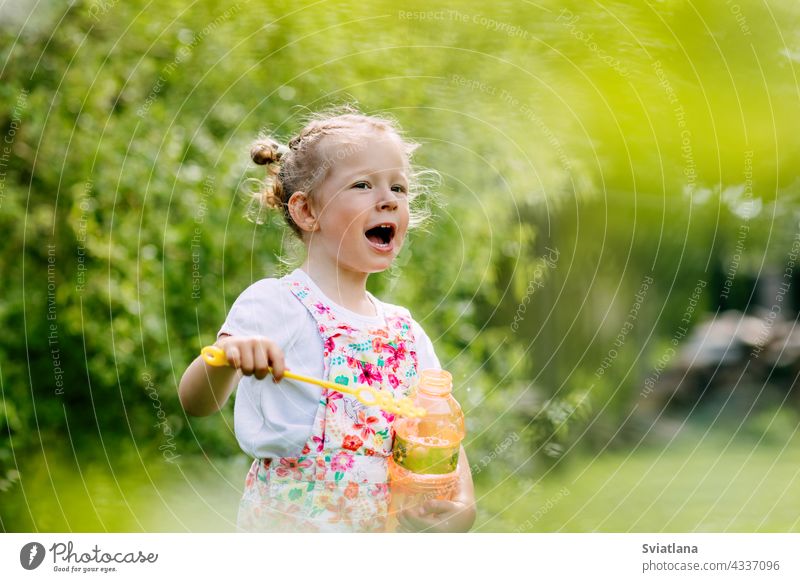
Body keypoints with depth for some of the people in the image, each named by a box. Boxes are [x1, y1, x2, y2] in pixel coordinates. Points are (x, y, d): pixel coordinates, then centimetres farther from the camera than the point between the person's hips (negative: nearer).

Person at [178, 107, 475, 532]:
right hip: (289, 523, -5)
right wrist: (227, 357, -40)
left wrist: (463, 507, -10)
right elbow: (195, 403, -18)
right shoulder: (276, 304, -9)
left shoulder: (405, 331, 7)